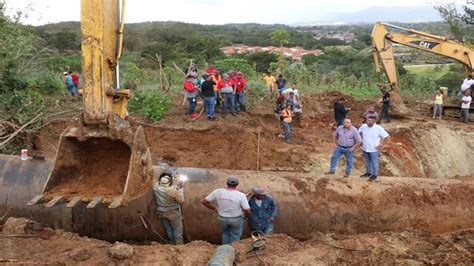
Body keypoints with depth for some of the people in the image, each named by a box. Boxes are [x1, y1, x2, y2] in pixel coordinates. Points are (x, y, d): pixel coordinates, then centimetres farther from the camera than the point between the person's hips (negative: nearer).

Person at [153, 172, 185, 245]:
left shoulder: (156, 187, -17)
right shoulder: (173, 190, -29)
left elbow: (157, 182, 10)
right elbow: (181, 200, -14)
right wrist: (181, 189, -6)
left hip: (161, 213, 5)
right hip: (173, 213, -5)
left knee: (168, 229, 20)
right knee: (177, 230, 11)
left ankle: (173, 244, 32)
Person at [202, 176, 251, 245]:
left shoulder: (218, 192, -16)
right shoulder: (241, 195, -23)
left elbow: (204, 201, -11)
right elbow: (247, 210, -23)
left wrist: (214, 209, 3)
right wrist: (247, 216, 1)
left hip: (222, 218, 3)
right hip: (236, 219, -3)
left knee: (225, 234, 28)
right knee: (235, 237, 19)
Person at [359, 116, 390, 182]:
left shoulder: (378, 128, -21)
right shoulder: (363, 126, -10)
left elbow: (387, 137, -15)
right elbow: (359, 132, 13)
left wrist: (382, 144, -15)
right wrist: (362, 140, 6)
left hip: (374, 150, -4)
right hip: (365, 149, 4)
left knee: (374, 162, 12)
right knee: (367, 162, 22)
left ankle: (374, 175, 30)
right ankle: (368, 173, 42)